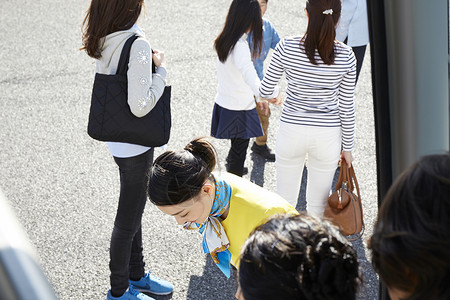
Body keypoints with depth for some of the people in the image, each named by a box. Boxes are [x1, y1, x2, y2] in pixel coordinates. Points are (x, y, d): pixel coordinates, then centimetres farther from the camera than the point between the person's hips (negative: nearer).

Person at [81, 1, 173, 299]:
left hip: (118, 138, 9)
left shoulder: (103, 39, 0)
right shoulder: (137, 44, -26)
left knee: (134, 210, 24)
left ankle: (136, 275, 42)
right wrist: (161, 70, -16)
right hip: (134, 144, -9)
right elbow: (140, 105, -27)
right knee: (128, 219, 8)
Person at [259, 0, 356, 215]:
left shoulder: (286, 48, -14)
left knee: (284, 201, 16)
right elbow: (346, 107, -3)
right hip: (327, 135, 1)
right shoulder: (345, 56, -10)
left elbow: (265, 91, -5)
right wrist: (347, 147, 8)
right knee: (317, 204, 15)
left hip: (292, 131, 0)